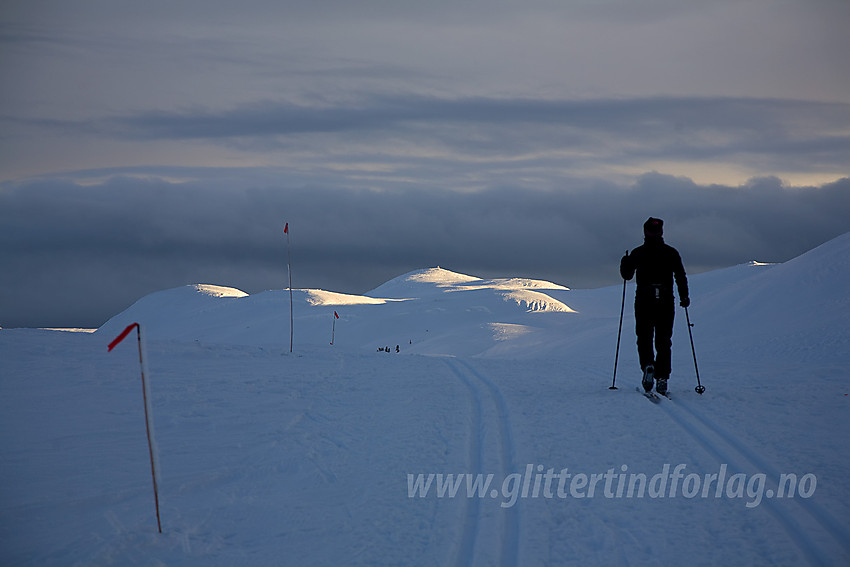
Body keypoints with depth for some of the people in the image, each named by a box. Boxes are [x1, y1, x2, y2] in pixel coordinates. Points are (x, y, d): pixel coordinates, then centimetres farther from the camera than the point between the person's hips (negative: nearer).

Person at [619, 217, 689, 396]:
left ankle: (648, 365, -20)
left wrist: (625, 261, 29)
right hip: (666, 302, 1)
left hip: (644, 301, -1)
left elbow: (627, 275, 10)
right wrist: (684, 296, 7)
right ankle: (662, 379, 0)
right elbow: (681, 276, -2)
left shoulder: (637, 253, 1)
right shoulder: (671, 252, 3)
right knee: (663, 342, 8)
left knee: (644, 339, 8)